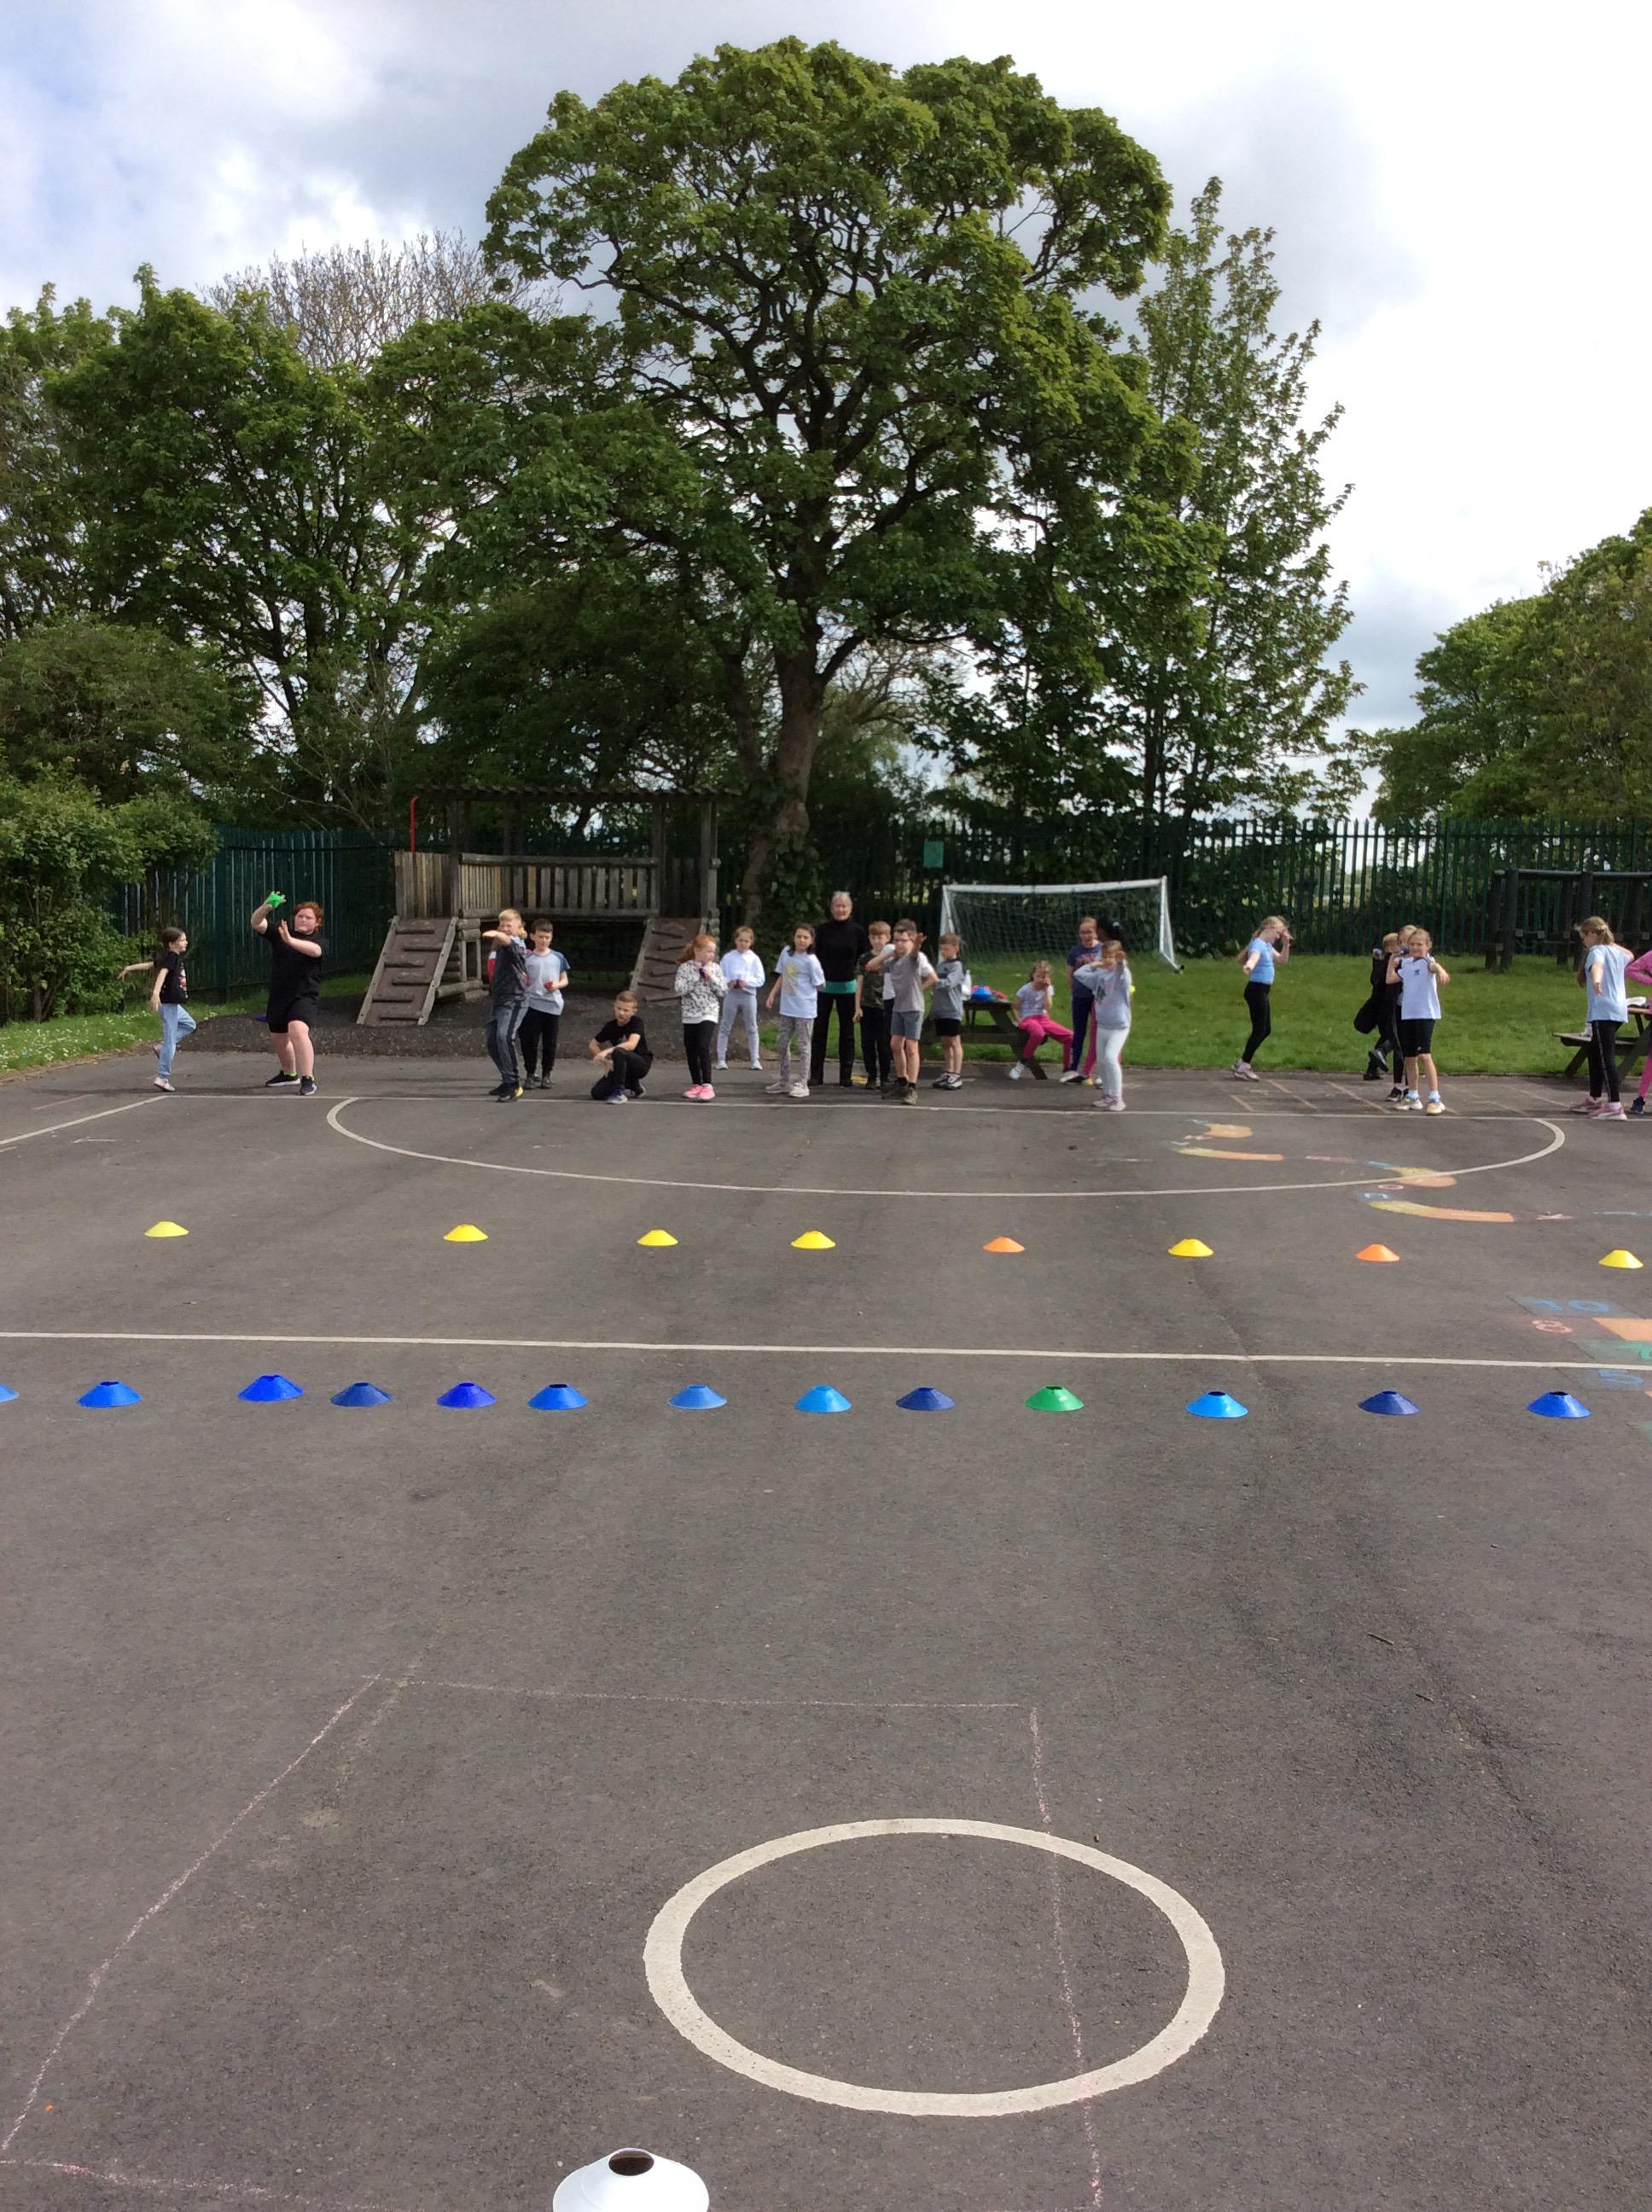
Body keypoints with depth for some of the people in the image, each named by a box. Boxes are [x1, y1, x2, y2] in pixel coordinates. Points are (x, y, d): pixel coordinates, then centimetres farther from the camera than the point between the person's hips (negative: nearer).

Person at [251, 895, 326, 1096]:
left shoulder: (320, 941, -1)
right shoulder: (279, 933, 8)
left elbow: (314, 950, -25)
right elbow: (256, 923, -6)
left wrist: (290, 940, -40)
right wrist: (266, 907, -26)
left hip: (305, 996, -5)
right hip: (278, 996, 5)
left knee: (297, 1030, -30)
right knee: (279, 1037, 20)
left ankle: (308, 1080, -29)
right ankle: (289, 1074, 46)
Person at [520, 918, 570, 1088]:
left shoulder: (557, 957, 7)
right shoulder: (527, 958, 3)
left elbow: (565, 980, 12)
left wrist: (558, 985, -9)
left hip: (553, 1006, 1)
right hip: (532, 1005, -1)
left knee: (550, 1043, 5)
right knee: (530, 1042, -2)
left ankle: (546, 1075, 16)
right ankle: (529, 1075, 8)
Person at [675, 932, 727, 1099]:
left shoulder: (715, 968, 1)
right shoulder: (685, 968, -4)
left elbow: (722, 991, -1)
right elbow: (680, 990, -14)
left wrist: (711, 977, -12)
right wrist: (696, 976, -16)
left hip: (709, 1013, -2)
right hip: (690, 1014, 2)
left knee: (703, 1047, -17)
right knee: (691, 1050, 8)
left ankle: (707, 1086, -16)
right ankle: (696, 1084, 21)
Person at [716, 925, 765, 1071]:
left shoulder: (754, 959, 0)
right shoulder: (728, 957, 1)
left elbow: (760, 980, -1)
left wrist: (747, 982, -17)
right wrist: (728, 982, -16)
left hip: (748, 995, 0)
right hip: (731, 995, 0)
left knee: (752, 1028, 7)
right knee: (725, 1027, 4)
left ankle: (755, 1059, 14)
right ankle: (721, 1058, 10)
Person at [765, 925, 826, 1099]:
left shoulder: (811, 961, -13)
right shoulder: (786, 952, 6)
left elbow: (820, 985, -6)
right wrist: (772, 994, 12)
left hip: (805, 1011, -7)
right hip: (787, 1009, 7)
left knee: (802, 1046, -1)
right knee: (781, 1044, 11)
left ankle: (801, 1084, 6)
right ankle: (783, 1081, 24)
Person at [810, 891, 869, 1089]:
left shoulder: (857, 931, 0)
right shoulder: (823, 930, 1)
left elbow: (866, 958, 6)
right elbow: (816, 956, 6)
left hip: (847, 987, 0)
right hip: (824, 985, 1)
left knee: (847, 1032, 5)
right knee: (819, 1030, 2)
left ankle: (845, 1077, 9)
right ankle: (816, 1075, 8)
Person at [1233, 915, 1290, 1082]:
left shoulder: (1268, 945, 13)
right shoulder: (1258, 944, -16)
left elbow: (1282, 959, 26)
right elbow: (1254, 957, -39)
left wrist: (1286, 944, 8)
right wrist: (1248, 966, -62)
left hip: (1263, 992, 10)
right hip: (1256, 990, -10)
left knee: (1266, 1030, 14)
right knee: (1259, 1030, -7)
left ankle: (1242, 1063, 20)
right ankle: (1243, 1067, -2)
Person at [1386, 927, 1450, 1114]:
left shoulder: (1427, 961, -7)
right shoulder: (1406, 964, 13)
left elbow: (1434, 965, -31)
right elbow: (1390, 979, 20)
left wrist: (1441, 971, -53)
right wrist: (1392, 959, 15)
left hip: (1425, 1014, -7)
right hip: (1407, 1014, 7)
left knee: (1424, 1055, -14)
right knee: (1409, 1057, 12)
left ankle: (1435, 1099, -11)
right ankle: (1412, 1097, 25)